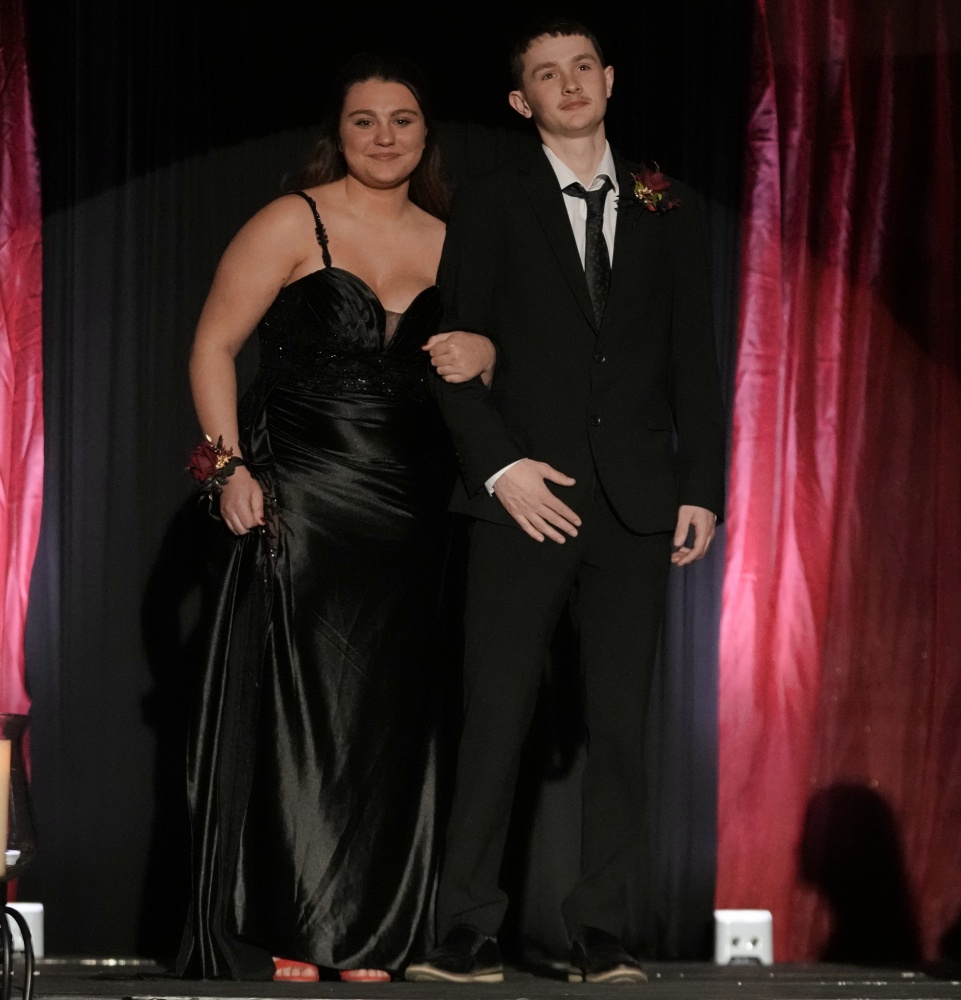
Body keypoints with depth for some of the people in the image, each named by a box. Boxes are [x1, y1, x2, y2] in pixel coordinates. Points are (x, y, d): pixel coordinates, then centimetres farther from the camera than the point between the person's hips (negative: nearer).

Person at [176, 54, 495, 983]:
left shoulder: (446, 242, 11)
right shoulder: (294, 223, -2)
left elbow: (477, 350, 19)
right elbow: (213, 346, -3)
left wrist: (484, 354, -5)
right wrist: (230, 466, -13)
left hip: (409, 505, 4)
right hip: (301, 496, -4)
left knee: (390, 709, 4)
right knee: (294, 699, -3)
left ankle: (366, 935, 12)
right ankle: (280, 932, 3)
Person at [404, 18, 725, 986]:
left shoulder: (668, 209, 12)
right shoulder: (489, 204, 6)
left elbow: (694, 359, 11)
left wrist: (702, 486, 4)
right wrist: (500, 466, -10)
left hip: (637, 501, 2)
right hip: (527, 496, -2)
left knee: (620, 723, 2)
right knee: (495, 716, -5)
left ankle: (600, 932, 7)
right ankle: (468, 931, -1)